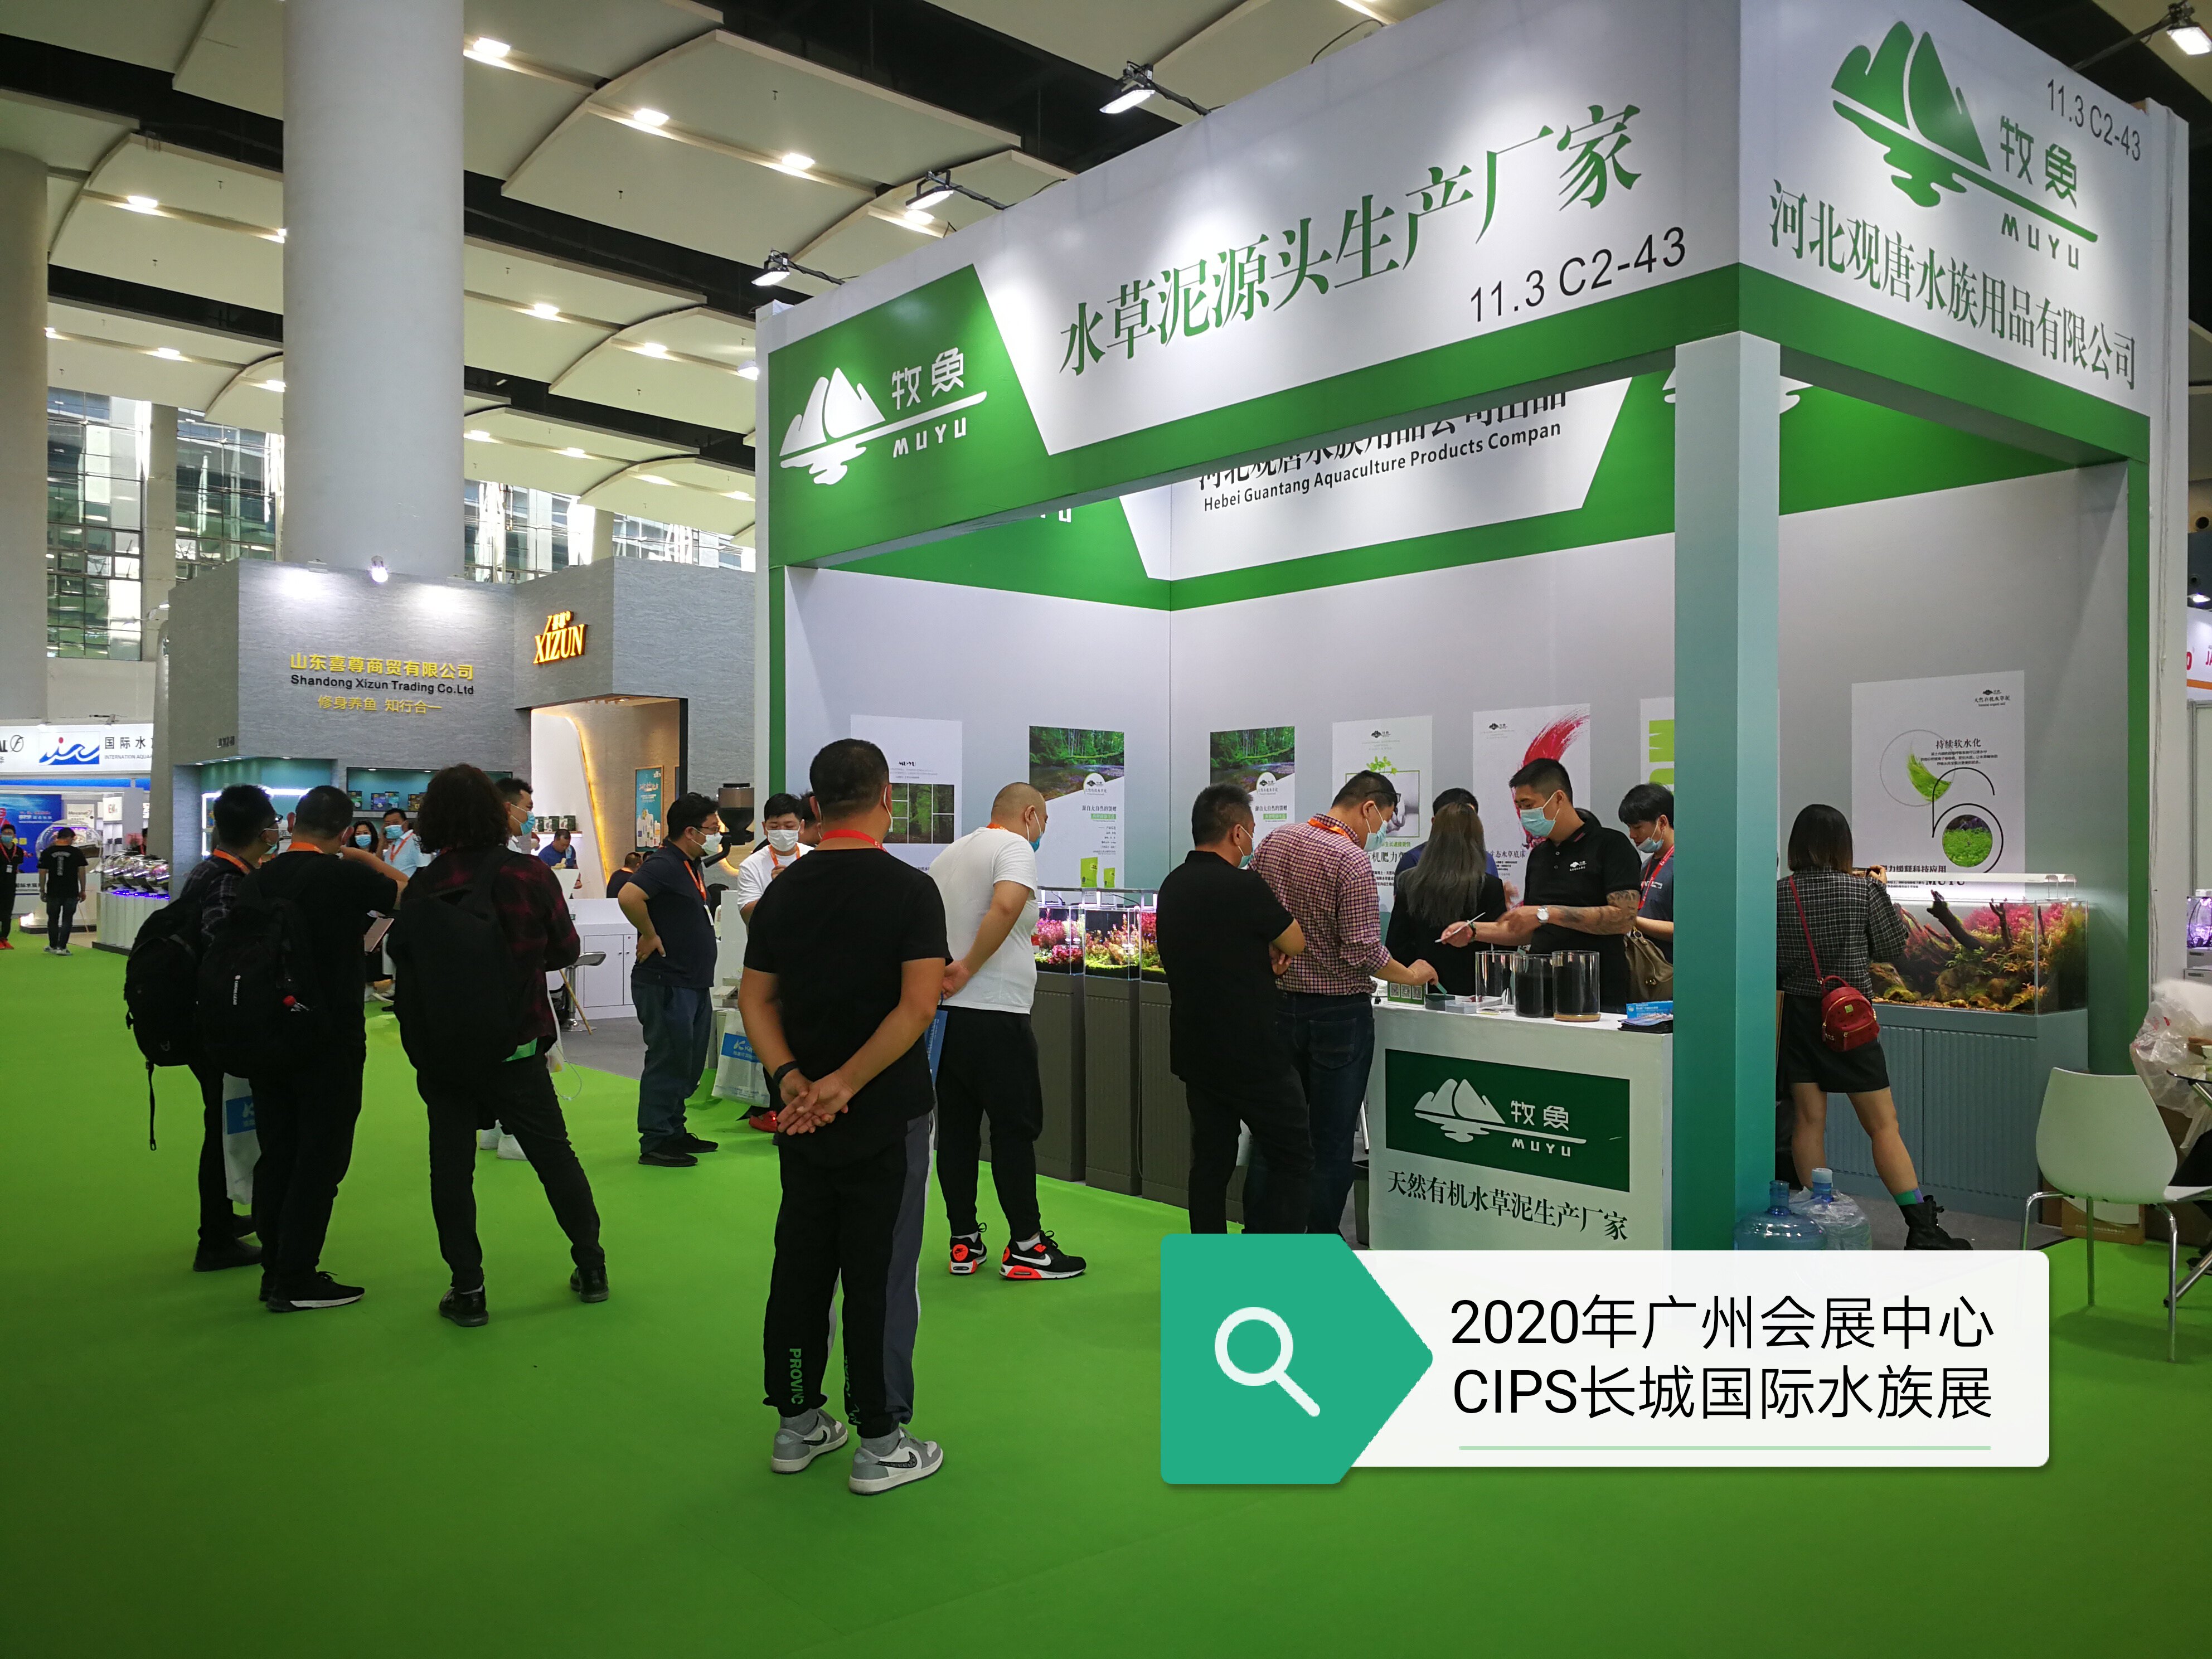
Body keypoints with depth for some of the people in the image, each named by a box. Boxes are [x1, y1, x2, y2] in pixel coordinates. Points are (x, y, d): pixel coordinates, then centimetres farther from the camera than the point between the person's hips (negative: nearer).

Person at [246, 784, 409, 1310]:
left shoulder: (259, 878, 4)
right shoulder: (343, 876, -14)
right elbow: (405, 891, 1)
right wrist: (366, 857, 10)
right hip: (330, 1041, -6)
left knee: (277, 1153, 14)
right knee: (320, 1158, 1)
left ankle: (275, 1268, 22)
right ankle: (295, 1281, 4)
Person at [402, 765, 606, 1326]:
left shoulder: (423, 887, -11)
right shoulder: (530, 875, -10)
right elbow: (566, 948, -1)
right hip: (516, 1047, 1)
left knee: (451, 1165, 9)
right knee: (554, 1155, 12)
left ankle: (468, 1289, 11)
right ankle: (591, 1267, 21)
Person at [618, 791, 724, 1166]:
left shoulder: (691, 867, 15)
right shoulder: (664, 864, -16)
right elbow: (628, 896, -34)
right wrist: (649, 936, -22)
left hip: (694, 983, 10)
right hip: (666, 984, -10)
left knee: (689, 1064, 16)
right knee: (667, 1062, -3)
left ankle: (674, 1132, 27)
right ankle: (655, 1143, 5)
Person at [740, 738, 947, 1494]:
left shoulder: (784, 890, 4)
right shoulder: (909, 888, -12)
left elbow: (755, 998, 2)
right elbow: (918, 1005, -21)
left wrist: (791, 1079, -9)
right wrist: (846, 1083, -18)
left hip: (802, 1114, 5)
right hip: (887, 1118, -5)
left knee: (800, 1264, 14)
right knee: (882, 1276, 3)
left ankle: (797, 1424, 26)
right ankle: (881, 1445, 12)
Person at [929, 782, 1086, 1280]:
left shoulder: (948, 855, 18)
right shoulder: (1014, 847, -7)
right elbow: (1006, 906, -27)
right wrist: (969, 968, -20)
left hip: (942, 1011, 8)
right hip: (995, 1015, -8)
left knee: (956, 1128, 11)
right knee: (1015, 1129, 1)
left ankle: (964, 1243, 17)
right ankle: (1025, 1246, 7)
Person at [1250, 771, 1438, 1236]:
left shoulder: (1273, 842, 4)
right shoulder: (1351, 859, -17)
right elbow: (1363, 950, -19)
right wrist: (1410, 975, -4)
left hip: (1277, 1003, 6)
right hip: (1338, 1012, -6)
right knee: (1332, 1141, 4)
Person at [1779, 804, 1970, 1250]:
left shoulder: (1779, 894, -4)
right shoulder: (1862, 890, -10)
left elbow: (1772, 963, -2)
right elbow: (1890, 948, 2)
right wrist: (1881, 891, 10)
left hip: (1798, 1013, 3)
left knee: (1809, 1120, 8)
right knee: (1883, 1125, 2)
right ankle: (1922, 1229, 3)